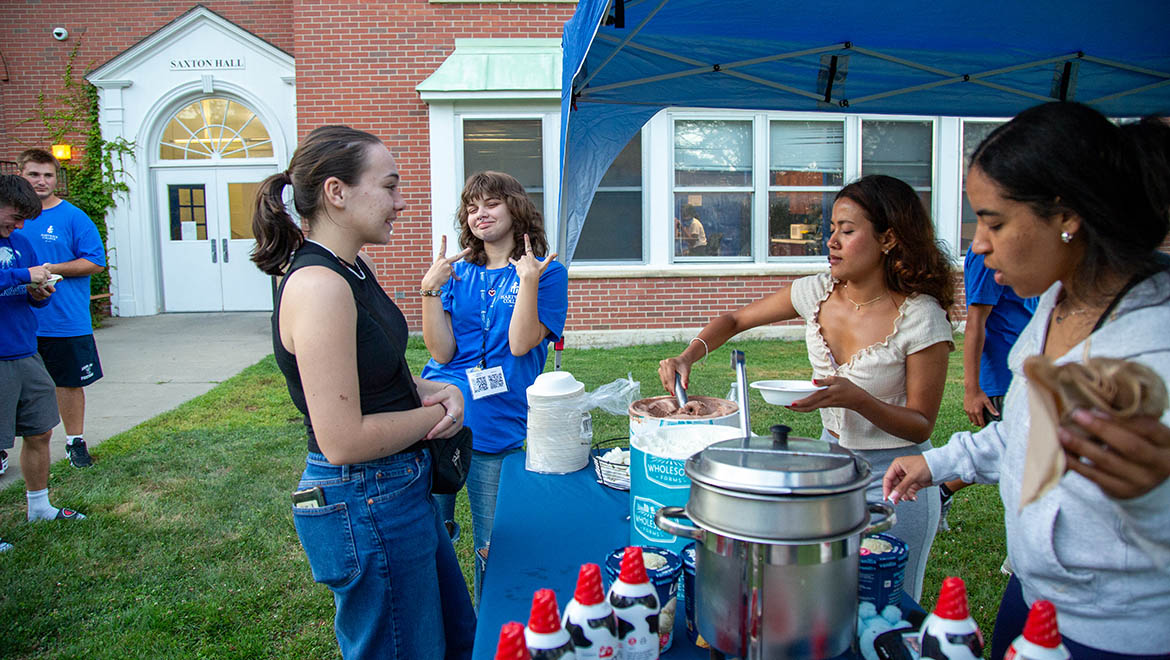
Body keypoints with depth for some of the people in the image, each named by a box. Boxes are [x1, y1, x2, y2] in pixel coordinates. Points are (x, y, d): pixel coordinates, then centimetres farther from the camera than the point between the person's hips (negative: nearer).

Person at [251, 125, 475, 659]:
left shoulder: (355, 270, 6)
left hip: (403, 489, 10)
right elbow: (343, 441, -27)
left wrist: (440, 390, -1)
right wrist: (436, 414, -12)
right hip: (363, 506, -10)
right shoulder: (317, 286, -25)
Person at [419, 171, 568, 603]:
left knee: (493, 550, 9)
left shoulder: (546, 272, 1)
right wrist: (430, 289, -9)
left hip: (498, 428, -3)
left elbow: (521, 344, -12)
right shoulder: (458, 273, 10)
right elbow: (441, 351, -1)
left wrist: (528, 281, -17)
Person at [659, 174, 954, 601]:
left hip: (893, 477, -4)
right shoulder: (820, 291, -8)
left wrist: (856, 398, -32)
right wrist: (687, 357, -12)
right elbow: (736, 320, 4)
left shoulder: (921, 318, -21)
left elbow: (921, 426, -15)